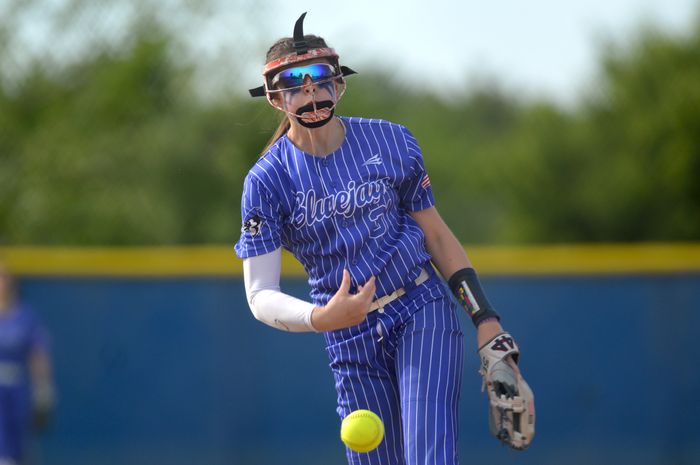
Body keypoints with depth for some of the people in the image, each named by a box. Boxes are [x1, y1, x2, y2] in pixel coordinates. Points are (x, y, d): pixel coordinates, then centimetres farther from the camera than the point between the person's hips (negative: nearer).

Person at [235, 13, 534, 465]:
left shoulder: (391, 142, 0)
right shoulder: (267, 180, -5)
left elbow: (436, 233, 11)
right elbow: (260, 296, -10)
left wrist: (485, 319, 5)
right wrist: (320, 318, -30)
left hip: (422, 313, -1)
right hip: (351, 340, 1)